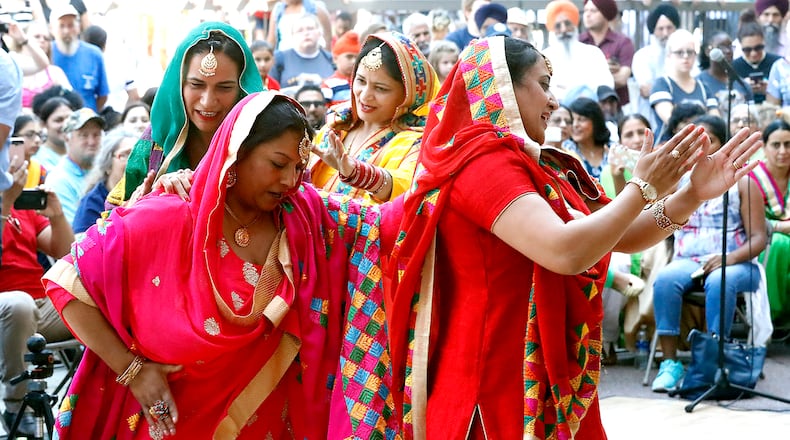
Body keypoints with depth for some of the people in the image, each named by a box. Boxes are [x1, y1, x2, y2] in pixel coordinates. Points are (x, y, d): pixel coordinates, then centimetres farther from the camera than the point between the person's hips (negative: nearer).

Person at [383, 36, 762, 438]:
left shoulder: (537, 167, 12)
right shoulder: (481, 161, -16)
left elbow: (619, 238, 13)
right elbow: (565, 252, -28)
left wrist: (692, 195, 0)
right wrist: (643, 187, -16)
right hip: (498, 382, -9)